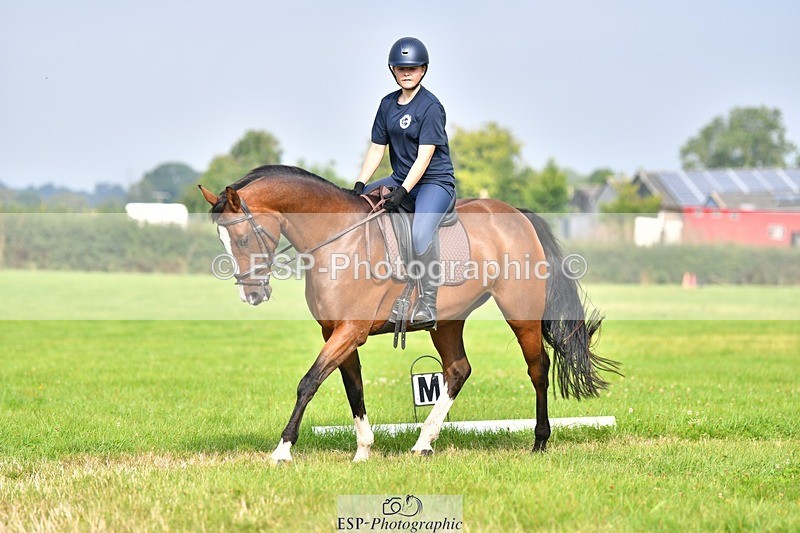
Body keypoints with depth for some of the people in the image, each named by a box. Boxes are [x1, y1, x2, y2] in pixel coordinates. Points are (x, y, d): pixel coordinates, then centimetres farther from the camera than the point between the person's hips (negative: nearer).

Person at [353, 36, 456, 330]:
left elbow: (425, 156, -18)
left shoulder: (430, 106, -12)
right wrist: (360, 185, -5)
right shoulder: (388, 104, 8)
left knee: (421, 232, -33)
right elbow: (376, 149, 8)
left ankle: (427, 306, -28)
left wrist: (402, 191, -27)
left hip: (434, 181, -8)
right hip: (401, 178, 8)